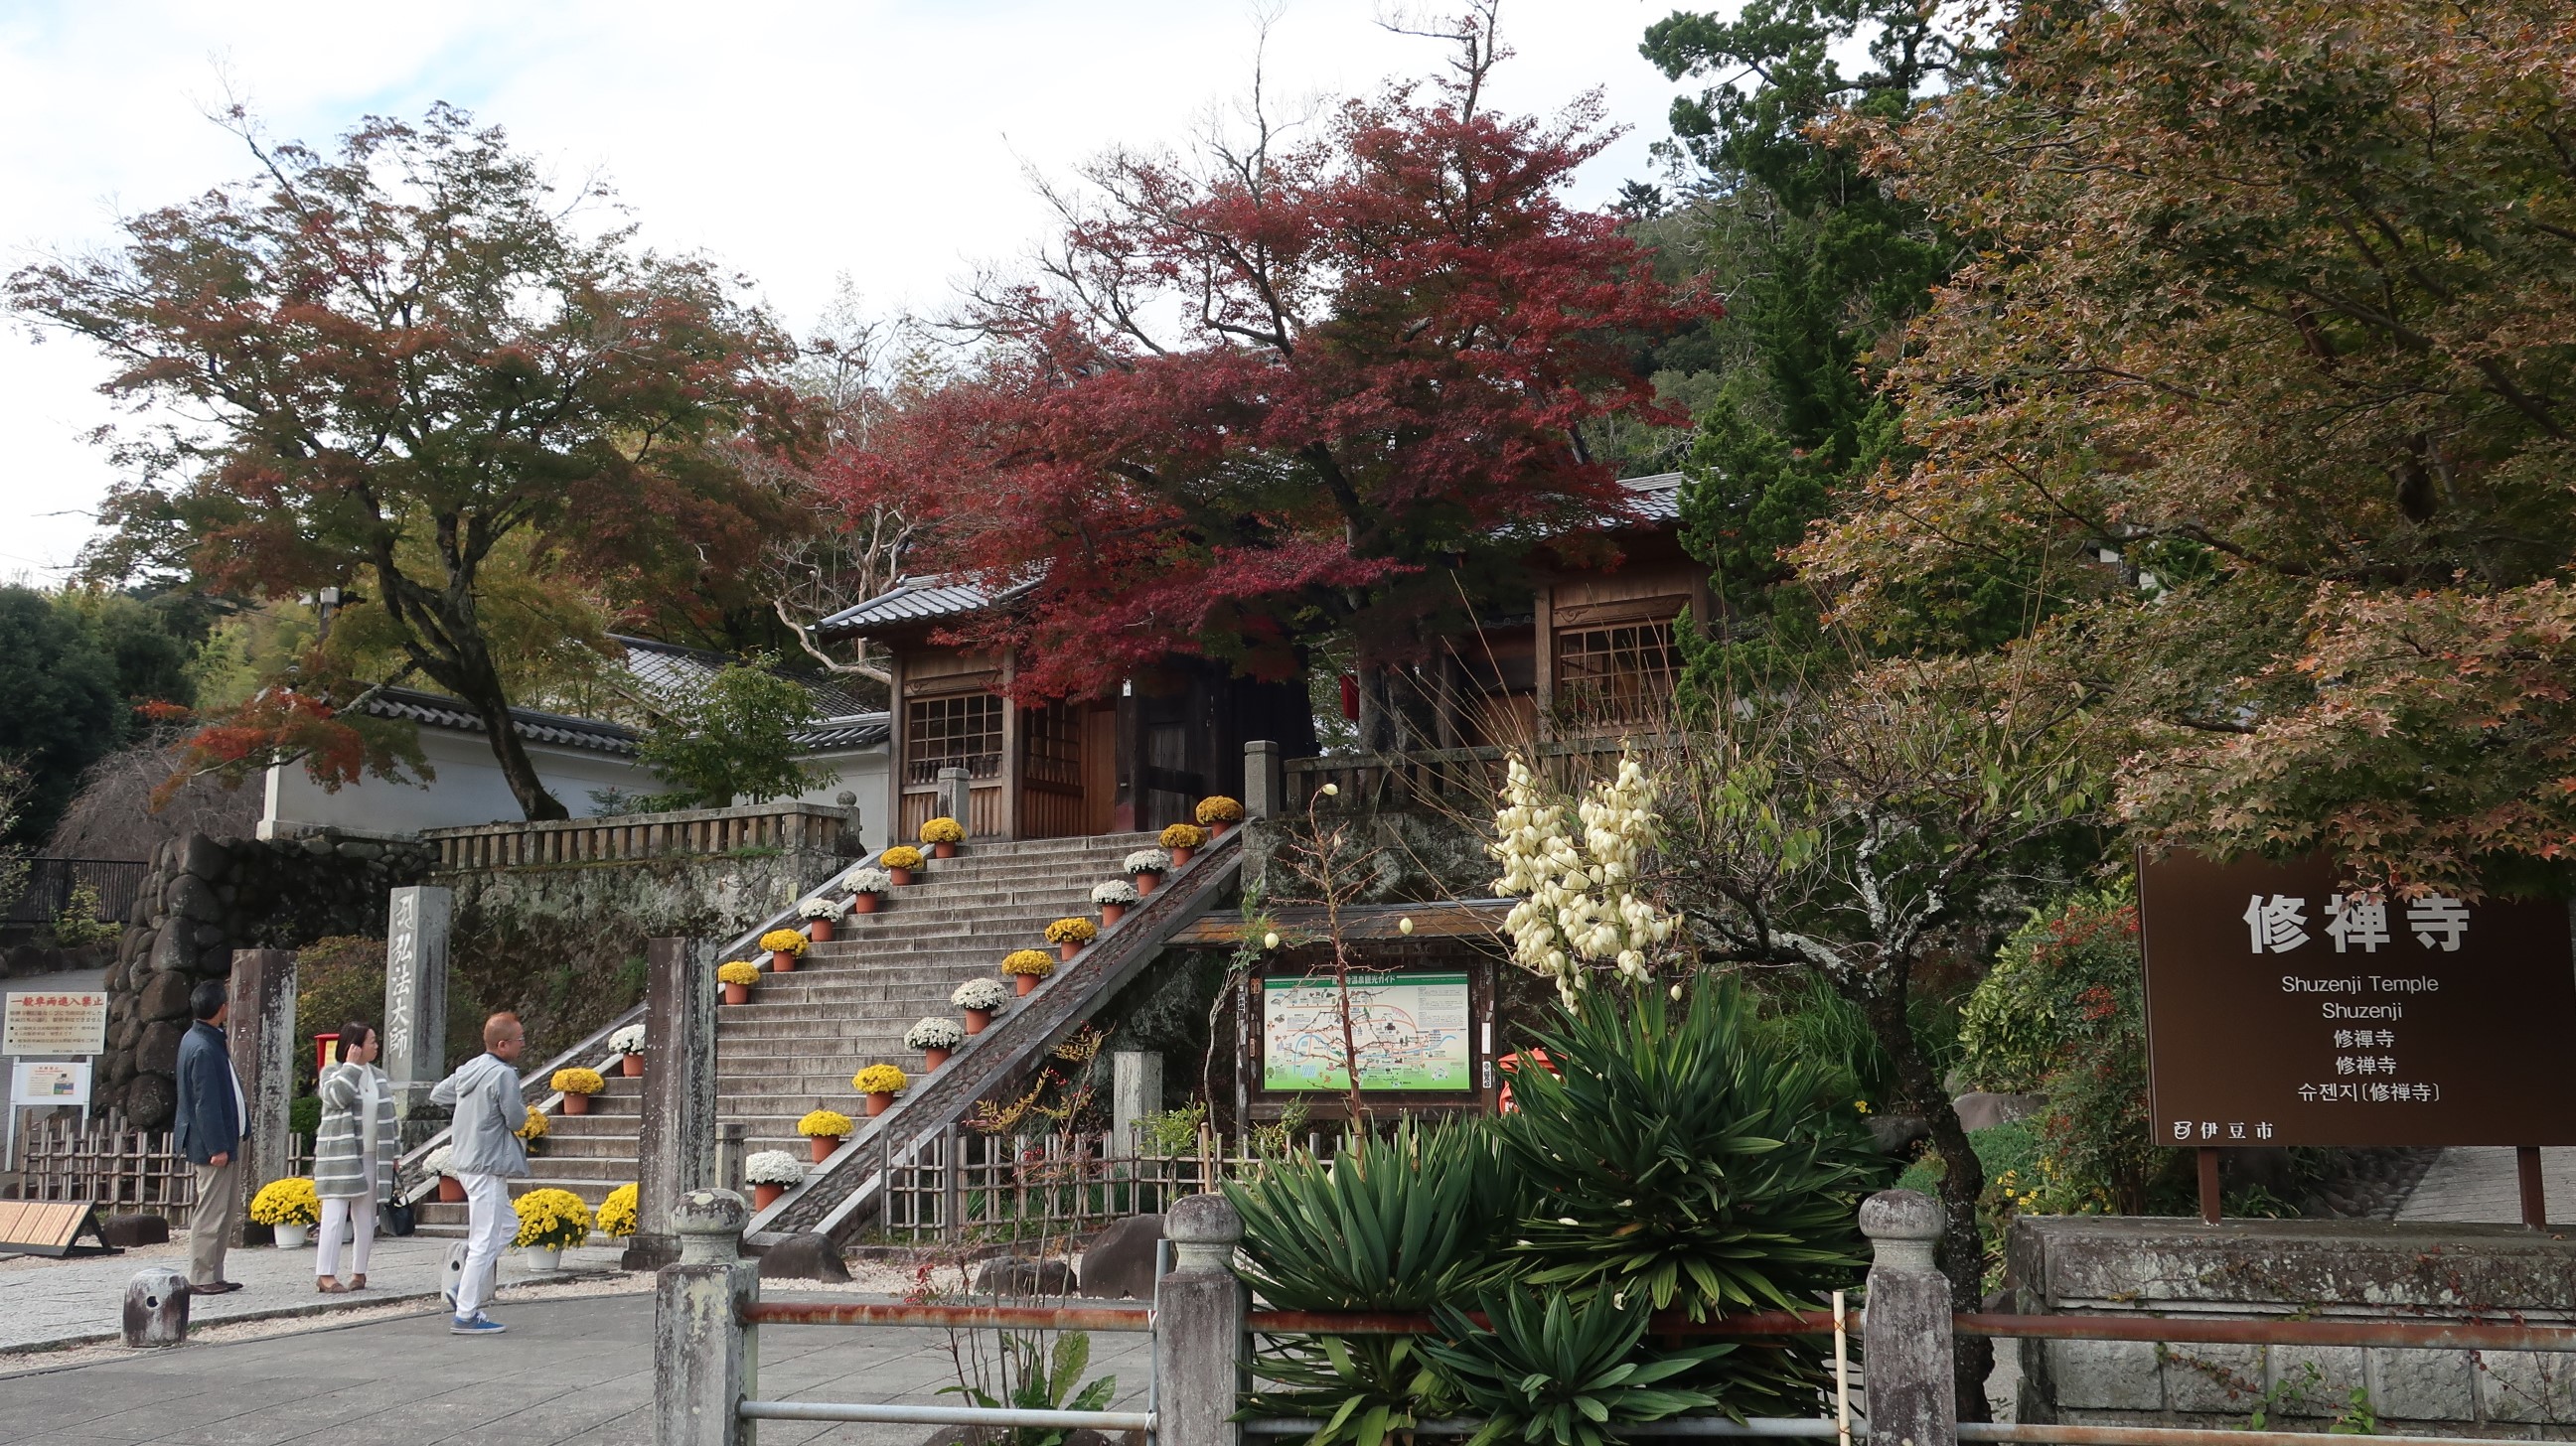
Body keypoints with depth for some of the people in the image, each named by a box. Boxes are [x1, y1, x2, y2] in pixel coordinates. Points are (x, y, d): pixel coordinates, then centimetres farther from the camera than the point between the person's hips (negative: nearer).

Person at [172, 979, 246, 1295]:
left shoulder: (208, 1040, 12)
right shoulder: (202, 1049, -20)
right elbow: (206, 1103, -21)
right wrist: (217, 1147, -20)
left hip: (227, 1139, 11)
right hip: (214, 1143, -11)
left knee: (228, 1212, 14)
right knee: (211, 1212, -3)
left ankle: (213, 1276, 20)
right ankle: (200, 1278, 3)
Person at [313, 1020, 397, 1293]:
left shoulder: (378, 1076, 15)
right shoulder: (332, 1072, 0)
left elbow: (388, 1115, 17)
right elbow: (338, 1096, -22)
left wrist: (393, 1152, 14)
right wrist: (352, 1065, -14)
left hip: (372, 1157, 5)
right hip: (340, 1156, -5)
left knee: (366, 1217, 7)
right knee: (335, 1215, -10)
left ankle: (359, 1272, 14)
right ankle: (325, 1275, -10)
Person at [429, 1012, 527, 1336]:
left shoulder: (468, 1069, 9)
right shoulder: (503, 1074, -17)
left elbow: (437, 1095, 22)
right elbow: (516, 1120, -14)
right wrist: (523, 1106, 6)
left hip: (466, 1161, 10)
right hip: (489, 1166, -10)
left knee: (508, 1225, 21)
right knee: (485, 1242, -5)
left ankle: (466, 1287, 16)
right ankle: (466, 1316, -3)